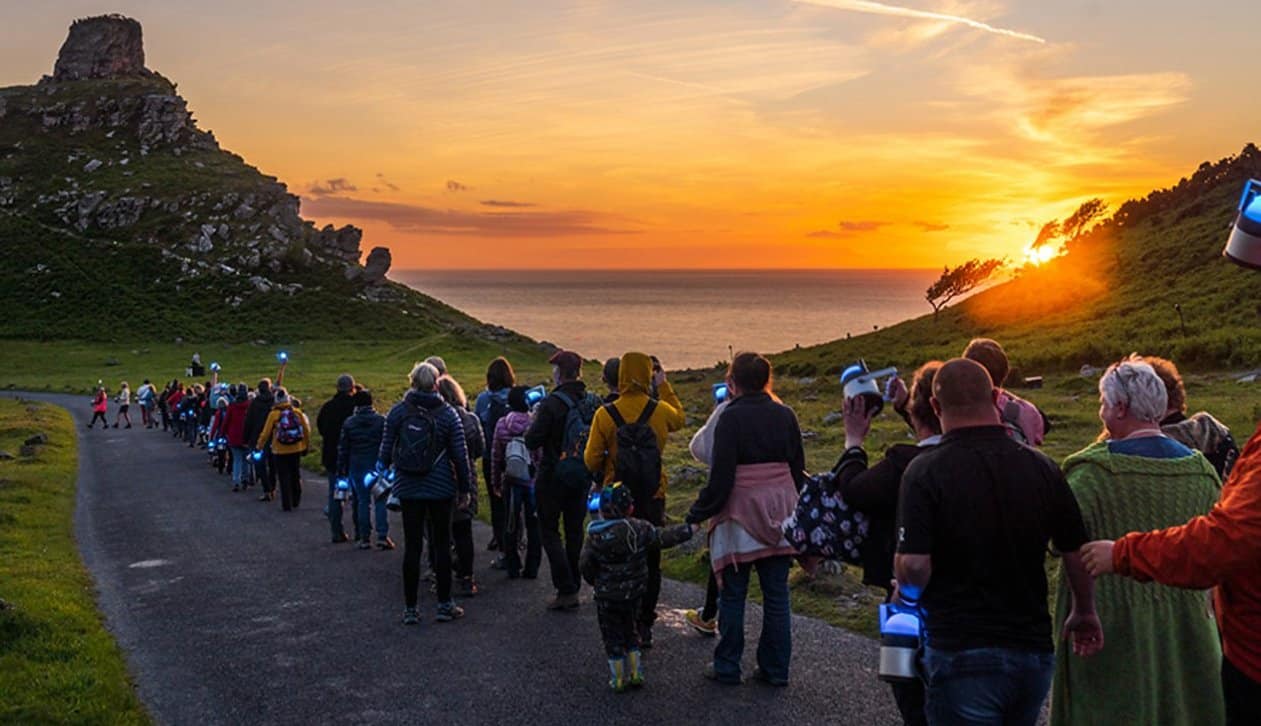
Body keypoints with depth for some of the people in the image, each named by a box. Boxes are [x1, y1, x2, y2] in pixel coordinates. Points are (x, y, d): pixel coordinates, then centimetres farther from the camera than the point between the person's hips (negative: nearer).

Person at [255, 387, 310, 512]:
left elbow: (266, 432, -6)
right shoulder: (297, 412, -4)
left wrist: (259, 445, 10)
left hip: (280, 451, -2)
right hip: (296, 450, 3)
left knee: (284, 478, 6)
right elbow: (306, 429, 1)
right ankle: (296, 501, 26)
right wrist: (306, 445, 14)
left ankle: (286, 504, 7)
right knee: (296, 475, 18)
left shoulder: (273, 414, -10)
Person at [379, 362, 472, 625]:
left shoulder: (397, 412, -2)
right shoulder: (448, 414, -5)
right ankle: (444, 605, 14)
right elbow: (460, 455, -3)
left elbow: (386, 451, 0)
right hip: (441, 487, -1)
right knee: (442, 544, 9)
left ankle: (410, 609, 9)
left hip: (408, 488, 1)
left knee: (412, 546, 6)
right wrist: (464, 489, 5)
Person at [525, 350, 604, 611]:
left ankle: (566, 590, -1)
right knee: (575, 530, 16)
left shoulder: (552, 403, -19)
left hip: (554, 475, -5)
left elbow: (532, 441, -18)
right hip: (583, 475, 6)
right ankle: (574, 586, 22)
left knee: (550, 532, 5)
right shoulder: (594, 402, -1)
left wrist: (535, 421, -1)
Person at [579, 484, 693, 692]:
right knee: (630, 632, 21)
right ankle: (635, 673, 24)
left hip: (607, 597, -3)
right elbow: (664, 537, -4)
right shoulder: (639, 529, -11)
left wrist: (594, 581, 10)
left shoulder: (595, 536, -14)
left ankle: (618, 679, 14)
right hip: (633, 592, 3)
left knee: (612, 637, 10)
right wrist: (689, 530, 8)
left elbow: (585, 564, -9)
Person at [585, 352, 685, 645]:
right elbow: (680, 419, 19)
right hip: (653, 500, 1)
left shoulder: (605, 415, -12)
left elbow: (591, 461, -7)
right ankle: (645, 626, 16)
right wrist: (664, 387, 24)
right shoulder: (661, 411, -7)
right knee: (650, 562, 13)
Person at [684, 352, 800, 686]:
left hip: (741, 512, -5)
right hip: (780, 515, 5)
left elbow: (720, 477, -14)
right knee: (776, 595, 10)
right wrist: (794, 510, 21)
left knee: (732, 595, 7)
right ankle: (775, 668, 17)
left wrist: (696, 515, -5)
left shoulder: (731, 418, -12)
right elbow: (798, 470, 10)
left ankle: (727, 667, 15)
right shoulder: (785, 415, 5)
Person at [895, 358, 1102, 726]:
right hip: (1034, 649, 5)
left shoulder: (926, 471, -13)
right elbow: (1078, 552, 7)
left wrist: (906, 596, 4)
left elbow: (915, 564, -19)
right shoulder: (1041, 467, 1)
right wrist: (1085, 613, 24)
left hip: (962, 652, -5)